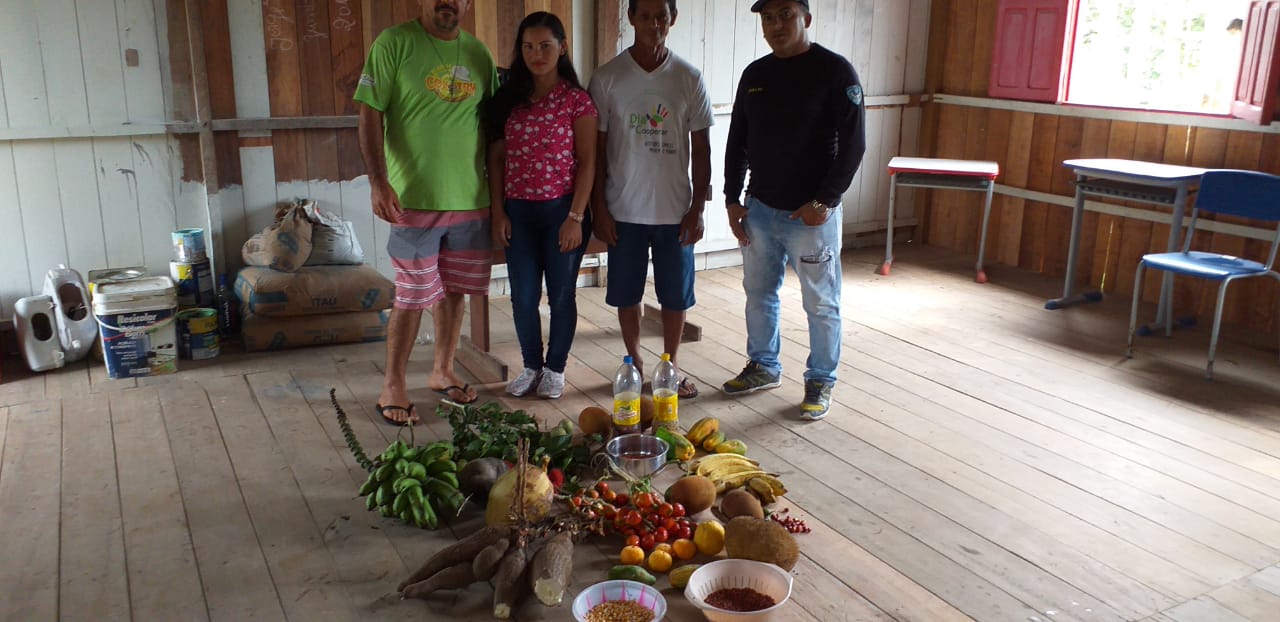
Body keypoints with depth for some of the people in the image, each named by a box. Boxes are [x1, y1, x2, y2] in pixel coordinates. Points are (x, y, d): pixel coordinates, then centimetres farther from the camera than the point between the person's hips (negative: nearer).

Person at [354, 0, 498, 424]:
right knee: (412, 298, 0)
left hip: (471, 200, 5)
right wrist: (378, 180, -18)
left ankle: (442, 372, 30)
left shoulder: (479, 54, 10)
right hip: (415, 199, -5)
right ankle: (392, 387, 14)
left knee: (452, 292, 13)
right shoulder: (394, 43, -5)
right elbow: (370, 115, -8)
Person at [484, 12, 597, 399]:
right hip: (518, 211, 3)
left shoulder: (576, 99, -5)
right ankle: (531, 366, 26)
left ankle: (555, 369, 24)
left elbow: (587, 162, -7)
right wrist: (498, 212, 0)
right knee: (523, 296, 8)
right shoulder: (509, 98, 5)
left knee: (560, 294, 8)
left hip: (562, 210, -3)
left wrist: (576, 217, -13)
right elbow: (496, 158, 6)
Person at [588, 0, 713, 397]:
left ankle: (671, 365, 25)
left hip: (675, 209, 1)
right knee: (626, 292, 9)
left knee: (676, 293, 7)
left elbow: (701, 148, 2)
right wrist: (599, 209, -4)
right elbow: (596, 149, 0)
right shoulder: (607, 78, -3)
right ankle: (634, 361, 28)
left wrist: (697, 207, -2)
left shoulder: (689, 78, 0)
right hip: (624, 210, 0)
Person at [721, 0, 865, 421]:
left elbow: (852, 144, -12)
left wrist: (825, 201, -17)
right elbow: (737, 141, 13)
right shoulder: (755, 74, 7)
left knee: (821, 304, 5)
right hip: (759, 210, 6)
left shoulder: (835, 71, -10)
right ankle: (764, 367, 34)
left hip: (811, 214, -5)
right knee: (759, 295, 16)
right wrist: (732, 198, 7)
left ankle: (821, 381, 20)